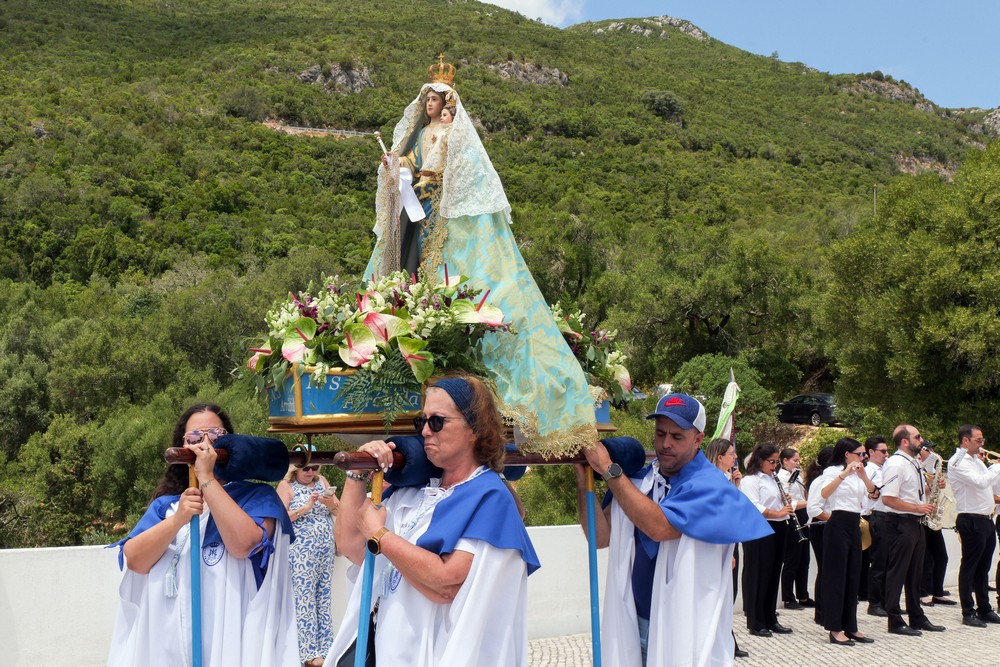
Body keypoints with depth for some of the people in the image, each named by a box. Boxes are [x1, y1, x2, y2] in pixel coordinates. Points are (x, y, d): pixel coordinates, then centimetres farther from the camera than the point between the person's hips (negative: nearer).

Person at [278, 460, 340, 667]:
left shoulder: (322, 481, 12)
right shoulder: (286, 486, -1)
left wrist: (330, 504, -9)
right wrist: (306, 507, -17)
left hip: (326, 549, 5)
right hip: (302, 551, -5)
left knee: (323, 599, 7)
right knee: (305, 599, -4)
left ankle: (324, 648, 13)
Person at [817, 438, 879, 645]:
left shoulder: (858, 474, 16)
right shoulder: (832, 471, -6)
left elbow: (874, 495, 5)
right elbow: (824, 493, -24)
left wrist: (864, 477, -11)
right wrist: (844, 474, -31)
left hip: (854, 526, 8)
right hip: (838, 525, -8)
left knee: (853, 576, 9)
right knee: (836, 576, -4)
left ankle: (850, 627, 16)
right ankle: (835, 629, -1)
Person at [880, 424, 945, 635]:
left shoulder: (914, 463, 14)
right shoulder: (895, 464, -17)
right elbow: (888, 499, -23)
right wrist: (918, 508, -20)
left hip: (916, 523, 10)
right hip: (900, 524, -10)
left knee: (915, 573, 16)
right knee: (897, 573, -3)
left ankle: (917, 618, 26)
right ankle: (895, 622, 2)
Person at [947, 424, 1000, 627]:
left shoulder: (975, 460, 17)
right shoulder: (958, 462, -13)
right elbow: (982, 482, -24)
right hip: (971, 520, -9)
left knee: (983, 568, 16)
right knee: (969, 568, -1)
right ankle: (968, 613, 6)